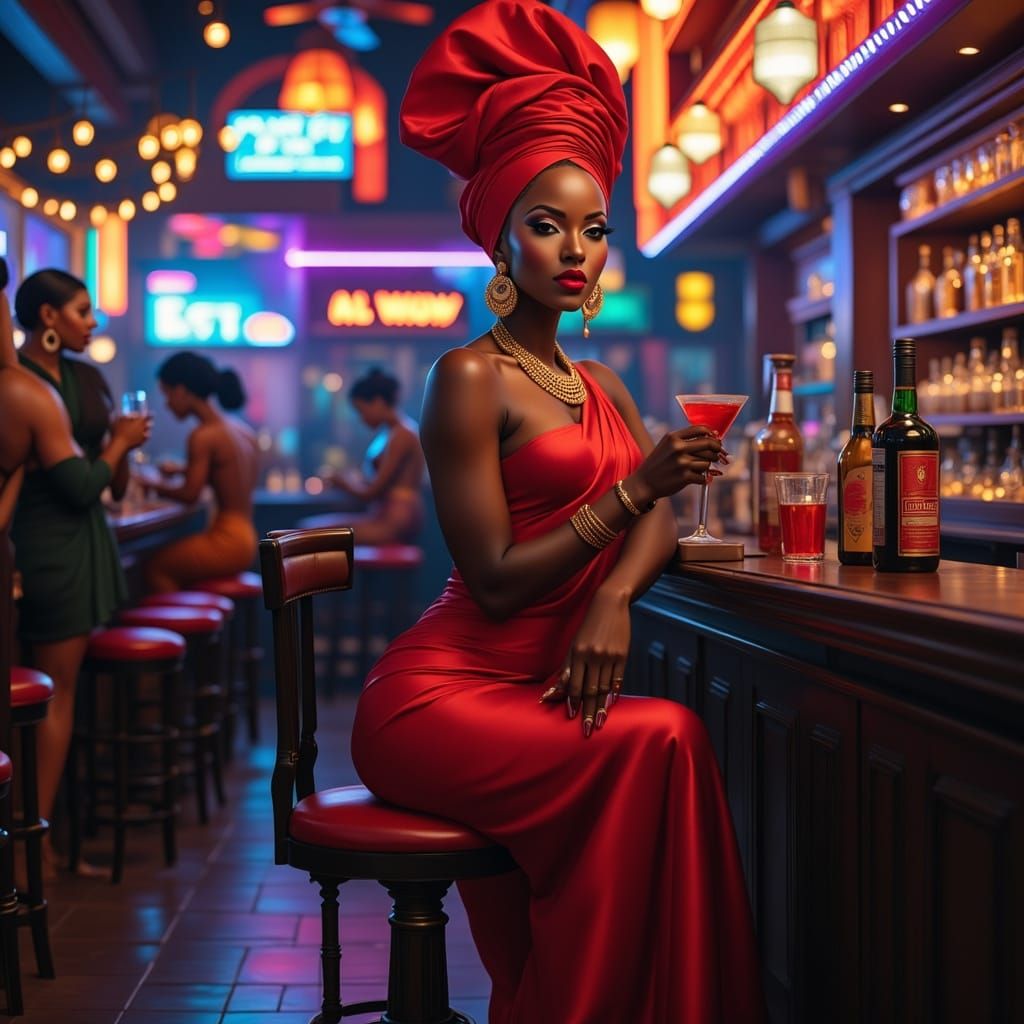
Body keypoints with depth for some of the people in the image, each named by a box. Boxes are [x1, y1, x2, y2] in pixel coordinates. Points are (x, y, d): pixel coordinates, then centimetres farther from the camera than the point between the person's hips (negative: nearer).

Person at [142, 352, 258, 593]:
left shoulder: (203, 436, -15)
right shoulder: (242, 429, 10)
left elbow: (190, 494, -15)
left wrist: (153, 486, 1)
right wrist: (181, 470, 26)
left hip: (227, 541, -9)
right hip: (246, 538, 9)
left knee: (154, 568, -3)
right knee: (170, 560, 20)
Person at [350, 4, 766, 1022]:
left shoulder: (600, 386, 17)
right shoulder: (471, 377, -8)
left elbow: (658, 522, 8)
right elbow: (496, 580, -13)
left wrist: (614, 599, -14)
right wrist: (638, 486, -19)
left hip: (536, 690, 7)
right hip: (437, 696, -7)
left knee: (669, 742, -20)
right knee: (660, 740, -25)